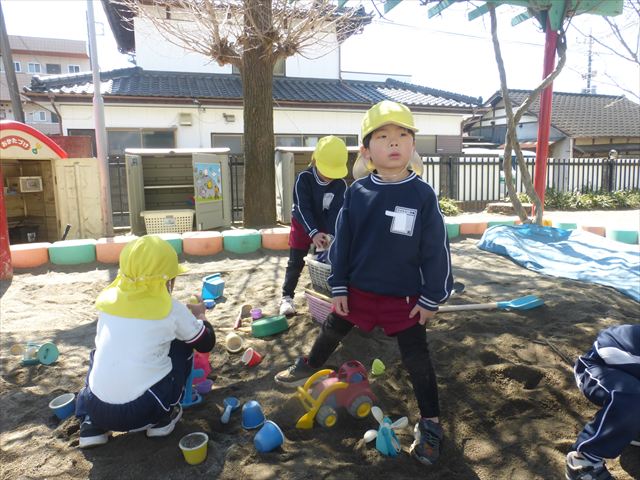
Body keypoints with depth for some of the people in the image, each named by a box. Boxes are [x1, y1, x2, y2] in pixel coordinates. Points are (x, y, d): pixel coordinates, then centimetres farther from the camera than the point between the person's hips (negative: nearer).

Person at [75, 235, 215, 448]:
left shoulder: (109, 300, 4)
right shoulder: (171, 309, -6)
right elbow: (207, 343, 8)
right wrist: (199, 315, 29)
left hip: (98, 409, 4)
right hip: (145, 410, -3)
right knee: (183, 344, 16)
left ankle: (91, 425, 19)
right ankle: (163, 418, 16)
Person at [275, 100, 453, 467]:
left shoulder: (423, 195, -14)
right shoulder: (357, 192, -7)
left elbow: (436, 251, -9)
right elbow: (342, 243, 0)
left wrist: (432, 298, -7)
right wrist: (339, 287, 1)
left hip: (405, 298, -3)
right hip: (358, 289, 3)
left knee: (417, 360, 7)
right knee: (332, 331, 23)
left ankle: (430, 423, 27)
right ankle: (309, 367, 53)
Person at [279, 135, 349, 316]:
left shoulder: (341, 184, -18)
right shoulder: (303, 178, -24)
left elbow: (336, 211, -21)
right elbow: (303, 208, -29)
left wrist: (330, 235, -34)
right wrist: (314, 233, -39)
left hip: (326, 226, 2)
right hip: (303, 224, -2)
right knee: (295, 262, 0)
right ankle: (287, 297, 8)